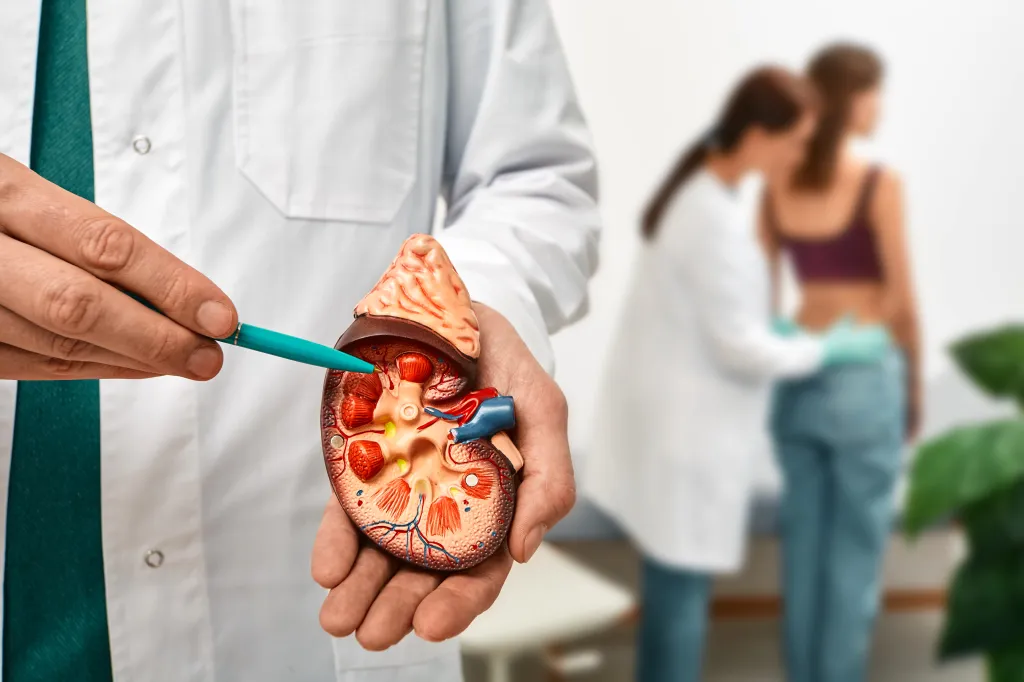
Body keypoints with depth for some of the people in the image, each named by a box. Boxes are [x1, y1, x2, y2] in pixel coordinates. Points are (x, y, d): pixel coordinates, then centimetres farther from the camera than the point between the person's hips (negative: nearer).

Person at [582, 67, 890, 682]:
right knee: (682, 589, 3)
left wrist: (786, 330, 11)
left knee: (673, 584, 21)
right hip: (688, 429, -10)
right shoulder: (718, 219, -24)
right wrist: (832, 349, -6)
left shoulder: (697, 190, 7)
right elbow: (741, 348, -20)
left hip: (677, 419, 10)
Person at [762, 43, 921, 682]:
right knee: (856, 547, 6)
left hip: (798, 375, 6)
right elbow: (901, 302, -10)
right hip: (864, 378, -5)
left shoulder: (777, 185, 3)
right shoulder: (880, 184, -13)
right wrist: (915, 386, 3)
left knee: (803, 537, 14)